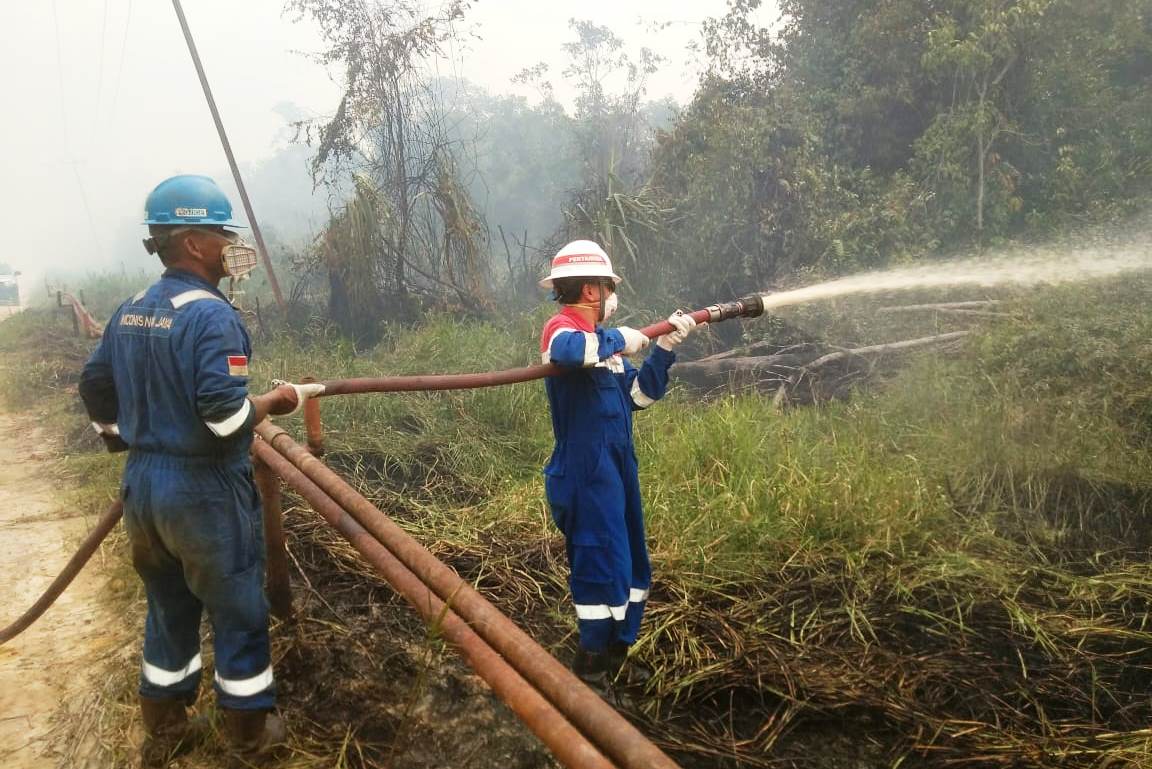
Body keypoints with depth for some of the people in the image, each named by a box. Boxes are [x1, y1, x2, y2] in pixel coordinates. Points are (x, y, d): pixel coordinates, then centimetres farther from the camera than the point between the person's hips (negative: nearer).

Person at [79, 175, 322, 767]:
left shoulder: (129, 312, 7)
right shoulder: (211, 314, -19)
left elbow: (95, 388, 16)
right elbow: (224, 415, -26)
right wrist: (278, 401, -10)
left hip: (141, 486, 8)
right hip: (205, 491, -8)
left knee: (168, 610, 22)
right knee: (237, 612, 9)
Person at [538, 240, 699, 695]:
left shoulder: (603, 339, 16)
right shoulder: (562, 327, -11)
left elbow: (641, 395, 16)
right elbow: (570, 351, -38)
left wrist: (665, 346, 6)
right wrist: (620, 341, -21)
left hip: (617, 473, 10)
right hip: (586, 474, -10)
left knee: (632, 573, 18)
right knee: (605, 572, -5)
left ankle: (613, 660, 35)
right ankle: (591, 673, 13)